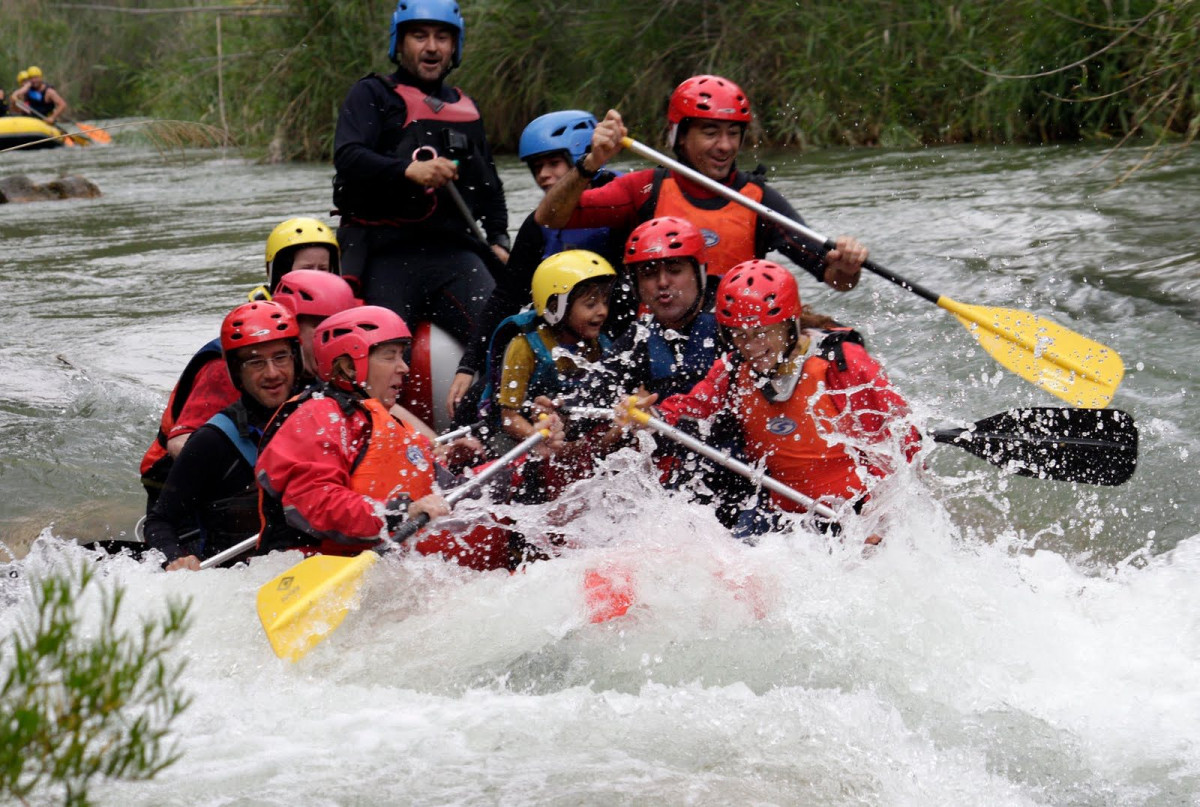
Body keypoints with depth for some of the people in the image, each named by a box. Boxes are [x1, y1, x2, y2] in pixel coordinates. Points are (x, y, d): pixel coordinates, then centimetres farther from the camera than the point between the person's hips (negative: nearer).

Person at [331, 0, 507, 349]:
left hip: (453, 250, 4)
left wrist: (498, 239, 16)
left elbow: (488, 182, 33)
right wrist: (407, 170, -28)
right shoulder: (372, 95, 6)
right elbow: (347, 157, -11)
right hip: (385, 252, -4)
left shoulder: (465, 108, 24)